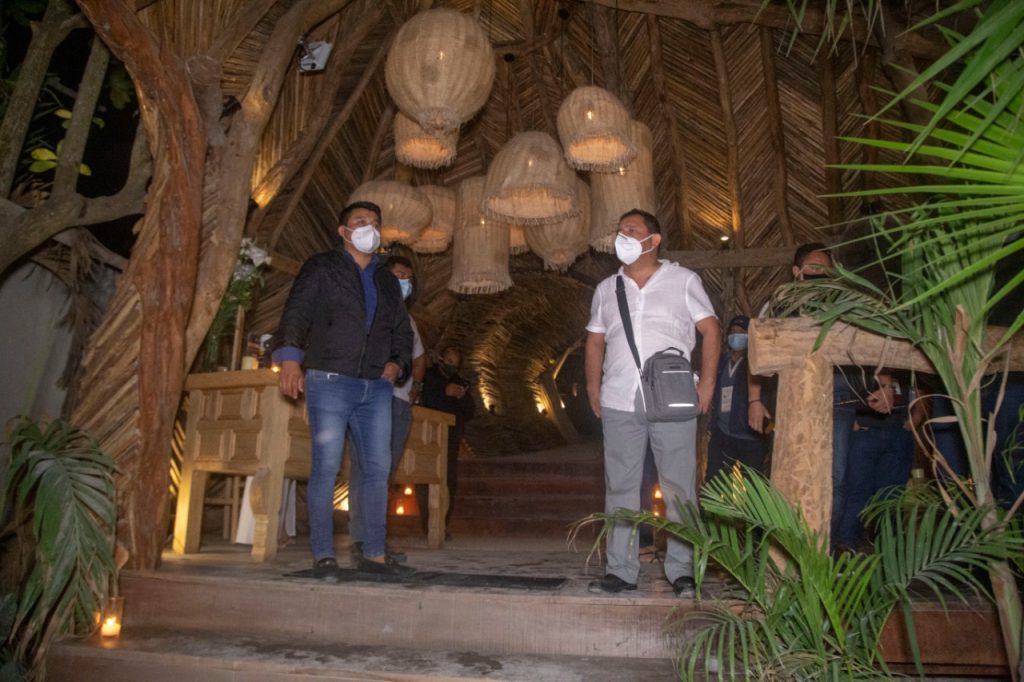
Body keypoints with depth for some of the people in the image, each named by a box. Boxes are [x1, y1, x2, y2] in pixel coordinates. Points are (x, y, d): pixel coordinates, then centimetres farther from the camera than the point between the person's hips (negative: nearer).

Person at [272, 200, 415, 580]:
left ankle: (374, 554, 10)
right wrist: (291, 357, -18)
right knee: (326, 467, -5)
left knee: (378, 469, 2)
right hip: (330, 381, -4)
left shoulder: (387, 282, 22)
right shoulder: (321, 268, 8)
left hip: (376, 388, 5)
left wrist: (396, 364, 7)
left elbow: (403, 331, 24)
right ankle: (323, 556, 3)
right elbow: (296, 314, -3)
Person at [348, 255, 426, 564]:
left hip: (401, 401, 7)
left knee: (385, 472, 5)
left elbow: (419, 356, 36)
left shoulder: (407, 319, 27)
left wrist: (415, 385, 21)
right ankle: (360, 541, -13)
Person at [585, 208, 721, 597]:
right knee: (620, 488, 6)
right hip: (619, 403, 3)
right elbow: (595, 340, 17)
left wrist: (707, 382, -5)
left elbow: (710, 330, 4)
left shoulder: (683, 281, 6)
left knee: (679, 488, 2)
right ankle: (621, 571, 15)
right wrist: (593, 385, 6)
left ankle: (682, 571, 13)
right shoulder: (606, 289, 16)